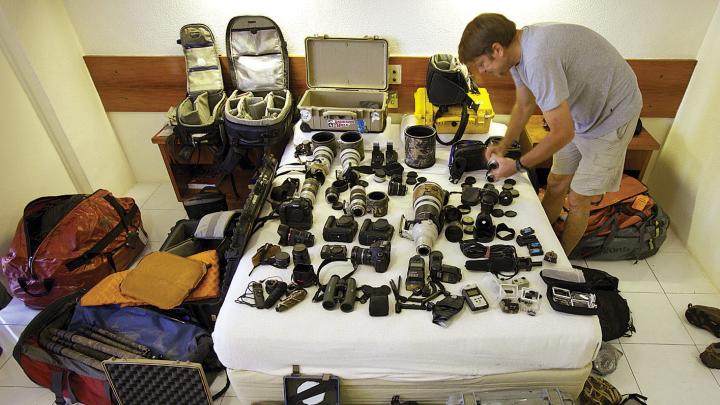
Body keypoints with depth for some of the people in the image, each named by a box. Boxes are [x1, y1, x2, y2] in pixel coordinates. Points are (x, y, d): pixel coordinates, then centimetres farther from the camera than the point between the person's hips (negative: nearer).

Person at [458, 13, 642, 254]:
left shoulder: (538, 60, -37)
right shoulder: (519, 49, -7)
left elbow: (562, 133, -33)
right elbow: (524, 104, 8)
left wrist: (517, 166, -21)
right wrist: (503, 146, -1)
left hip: (612, 114, -8)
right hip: (580, 113, 8)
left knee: (577, 200, 0)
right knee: (555, 185, 13)